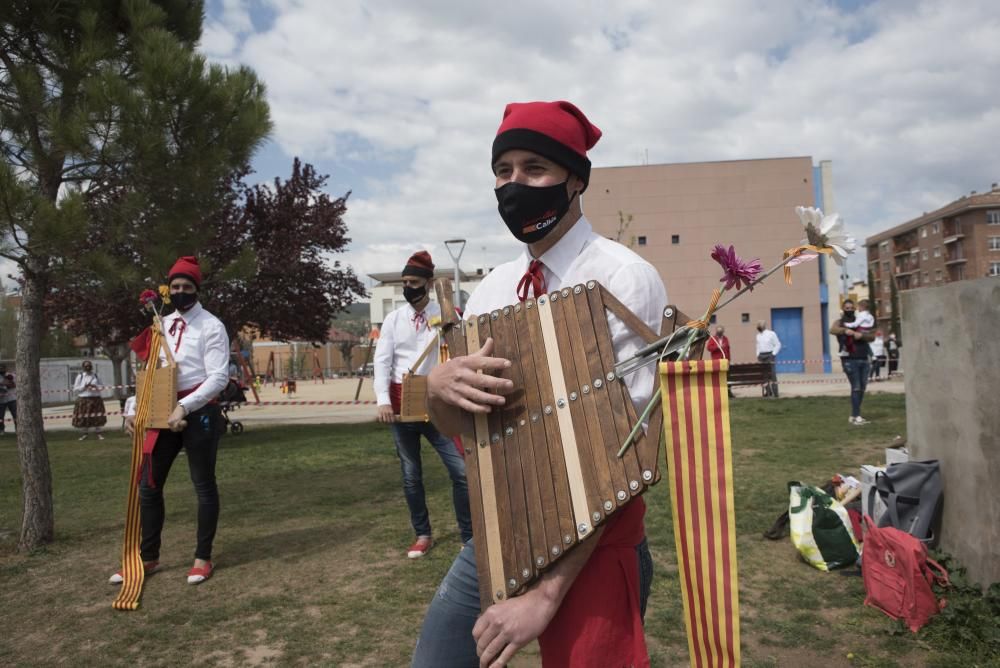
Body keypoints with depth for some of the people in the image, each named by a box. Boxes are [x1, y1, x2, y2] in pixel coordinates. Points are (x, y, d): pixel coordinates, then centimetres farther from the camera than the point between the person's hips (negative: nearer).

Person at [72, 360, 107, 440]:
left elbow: (102, 386, 13)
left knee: (97, 417, -1)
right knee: (84, 417, 0)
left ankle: (98, 432, 9)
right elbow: (75, 389, 2)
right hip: (83, 399, -1)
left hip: (96, 398, 1)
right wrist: (84, 387, -12)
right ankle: (85, 433, 15)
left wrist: (96, 387, -7)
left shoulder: (96, 376, 9)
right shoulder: (80, 376, 3)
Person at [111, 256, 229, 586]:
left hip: (199, 413, -6)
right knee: (148, 485, 11)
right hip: (163, 413, 7)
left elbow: (218, 377, -13)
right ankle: (148, 557, 26)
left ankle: (203, 558, 17)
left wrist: (184, 407, -20)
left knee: (203, 484, 4)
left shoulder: (210, 325, -7)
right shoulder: (161, 325, 13)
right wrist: (133, 408, 5)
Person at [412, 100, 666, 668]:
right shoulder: (492, 288, 4)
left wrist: (547, 591, -21)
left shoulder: (623, 279, -15)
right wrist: (439, 388, -16)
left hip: (591, 543, -6)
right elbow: (461, 428, 8)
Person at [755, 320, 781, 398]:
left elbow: (778, 345, -1)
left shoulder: (771, 334, -3)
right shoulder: (758, 335, 14)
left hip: (769, 355, -5)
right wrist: (758, 355, 10)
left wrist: (773, 354, -8)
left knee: (772, 374, -8)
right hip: (761, 356, 5)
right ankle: (768, 391, 8)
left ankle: (775, 393, -6)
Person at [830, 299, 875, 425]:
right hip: (850, 360, -5)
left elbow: (872, 336, 4)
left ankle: (853, 416, 17)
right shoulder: (840, 322, 3)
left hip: (864, 359, 5)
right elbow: (832, 330, -20)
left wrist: (862, 335, -15)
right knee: (856, 387, -10)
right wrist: (845, 330, -35)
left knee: (862, 388, 7)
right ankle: (856, 416, -6)